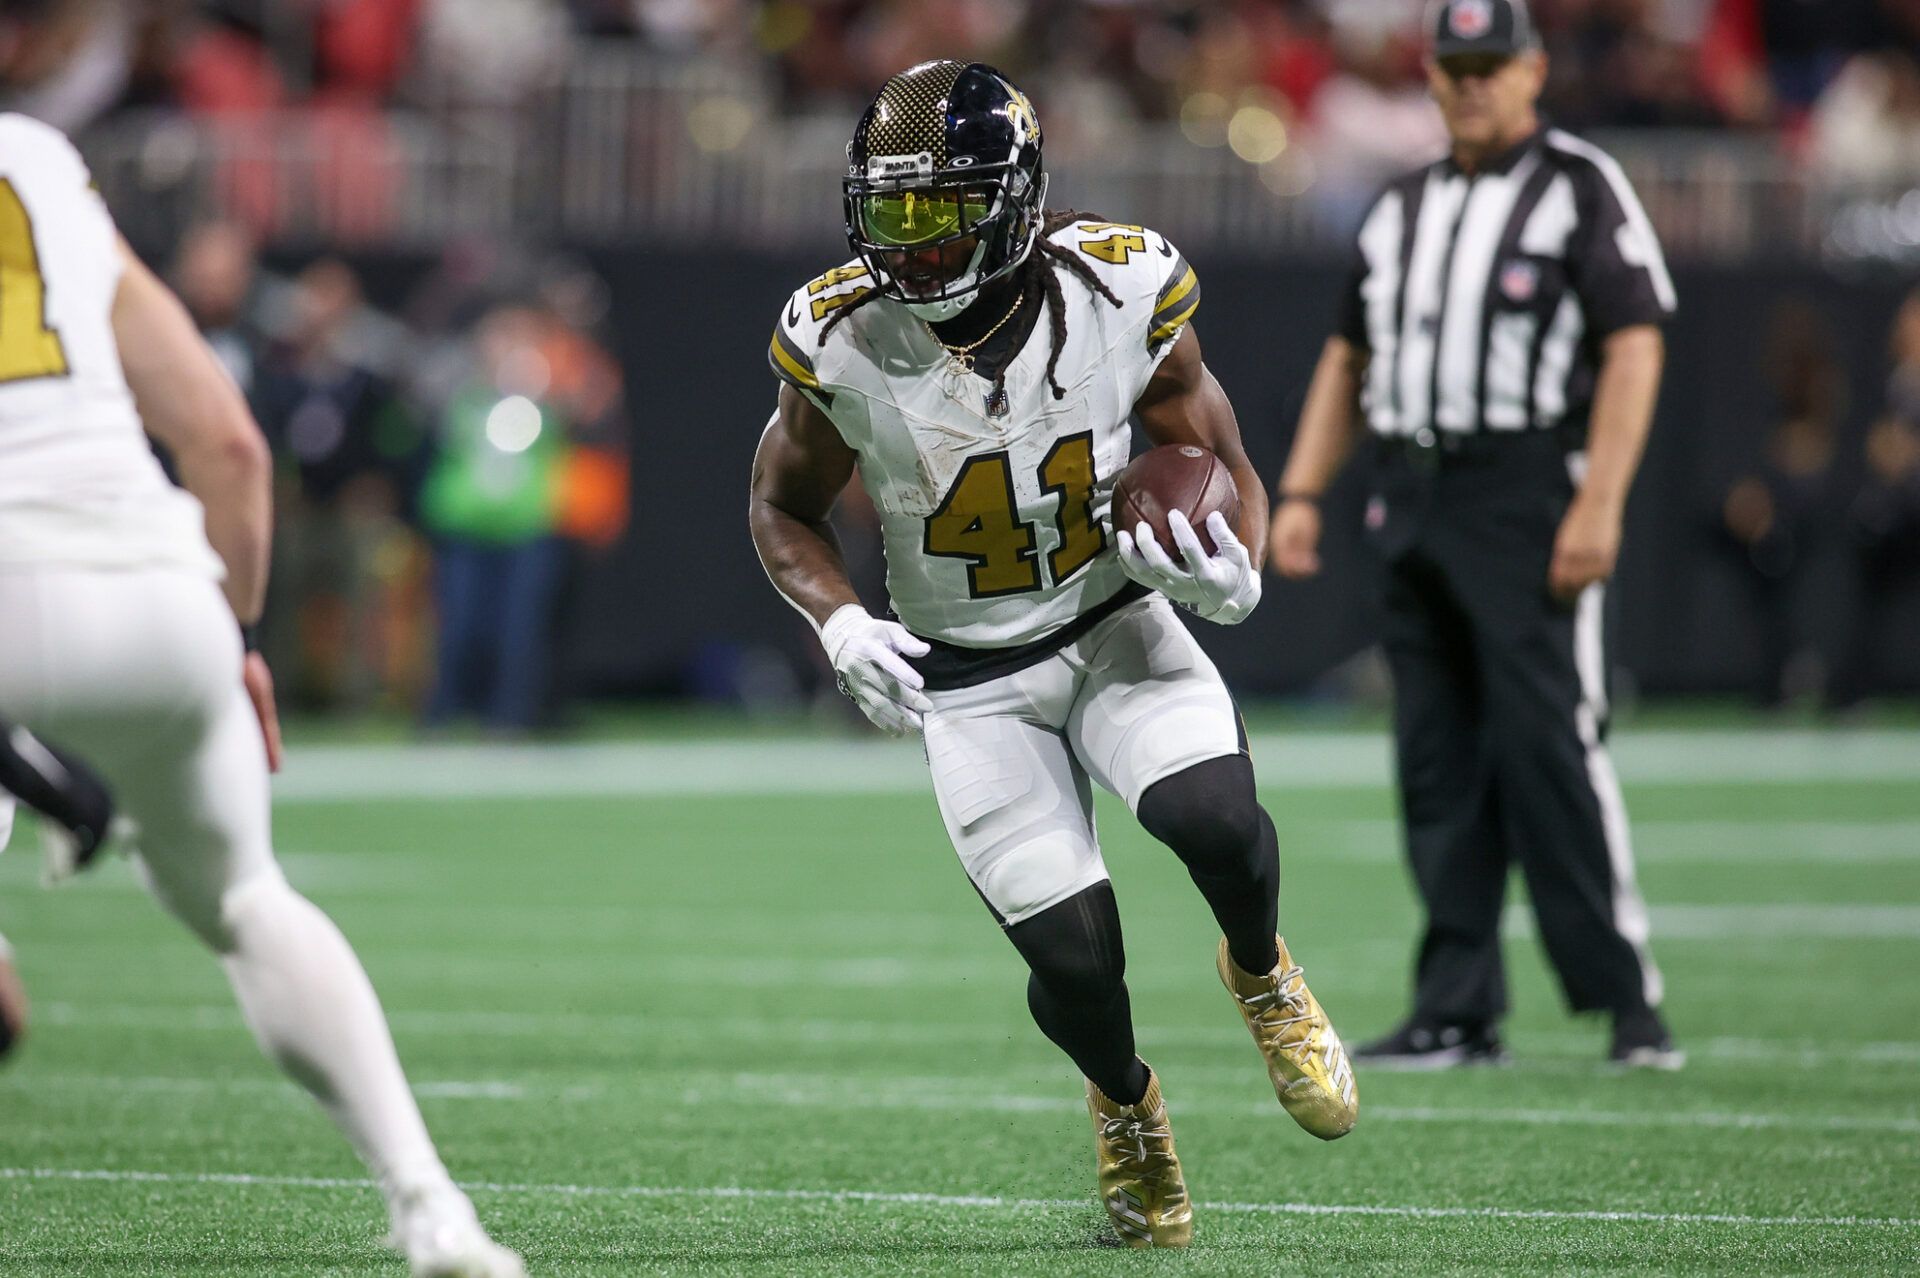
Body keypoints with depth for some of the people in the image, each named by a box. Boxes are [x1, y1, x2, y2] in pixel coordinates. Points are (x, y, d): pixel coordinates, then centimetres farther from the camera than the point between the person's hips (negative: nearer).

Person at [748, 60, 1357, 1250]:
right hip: (970, 680, 0)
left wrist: (1236, 574, -25)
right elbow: (783, 510, 0)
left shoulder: (1122, 300, -17)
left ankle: (1262, 977, 9)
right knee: (1074, 955, -9)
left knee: (1214, 821, -28)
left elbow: (1227, 471, -3)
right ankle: (1126, 1104, 27)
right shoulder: (845, 346, -18)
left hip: (1117, 626, 0)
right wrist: (840, 621, -19)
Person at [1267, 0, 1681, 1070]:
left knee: (1549, 739, -14)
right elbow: (1348, 359, 24)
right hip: (1415, 501, 7)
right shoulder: (1403, 210, 19)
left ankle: (1630, 1000, -11)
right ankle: (1458, 1012, 8)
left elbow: (1634, 348, -9)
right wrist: (1301, 492, 13)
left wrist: (1599, 503, -18)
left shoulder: (1581, 188, -2)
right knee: (1437, 762, 5)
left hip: (1530, 492, -7)